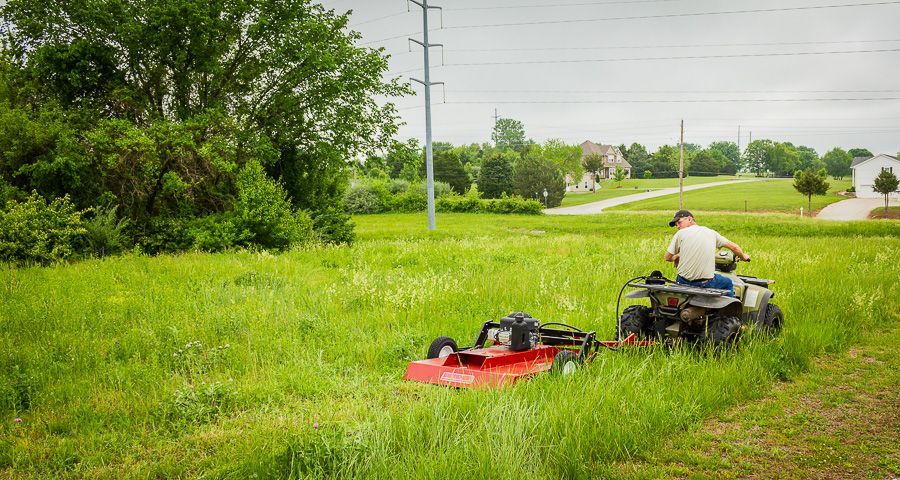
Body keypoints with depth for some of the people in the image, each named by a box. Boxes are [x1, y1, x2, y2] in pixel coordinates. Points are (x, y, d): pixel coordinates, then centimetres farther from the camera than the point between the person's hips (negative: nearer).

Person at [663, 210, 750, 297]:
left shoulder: (680, 233, -1)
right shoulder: (710, 232, 8)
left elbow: (668, 257, -2)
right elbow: (733, 247, 12)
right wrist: (743, 256, 33)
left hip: (684, 281, 0)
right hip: (706, 282, 1)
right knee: (728, 283, 30)